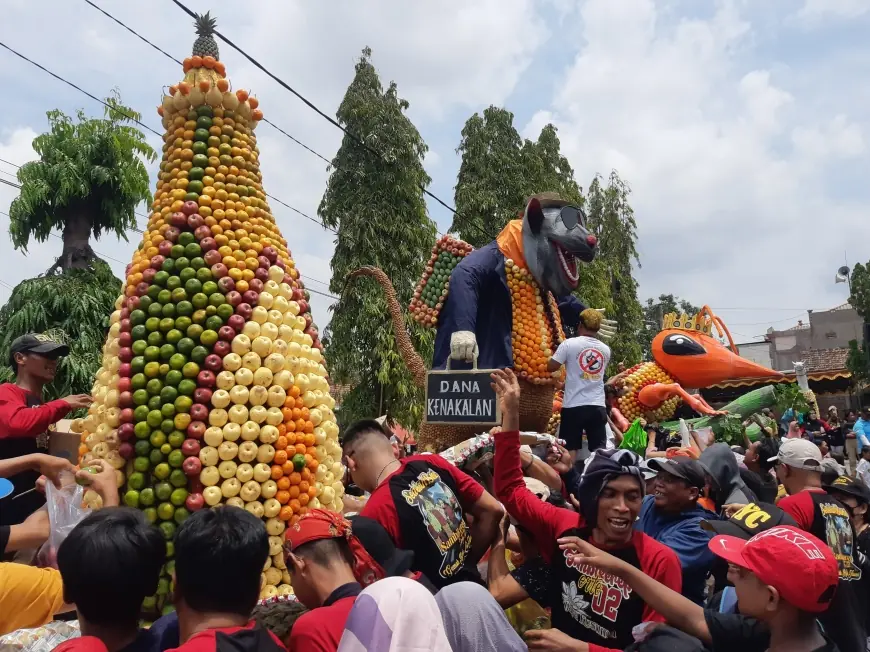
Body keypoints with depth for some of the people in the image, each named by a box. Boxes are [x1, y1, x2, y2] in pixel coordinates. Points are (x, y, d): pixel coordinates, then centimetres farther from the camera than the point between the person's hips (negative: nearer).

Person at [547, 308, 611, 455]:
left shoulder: (569, 344, -7)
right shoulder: (606, 349, 7)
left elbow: (551, 367, -5)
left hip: (574, 406, -3)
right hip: (598, 406, 3)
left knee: (570, 448, 4)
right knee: (599, 449, 7)